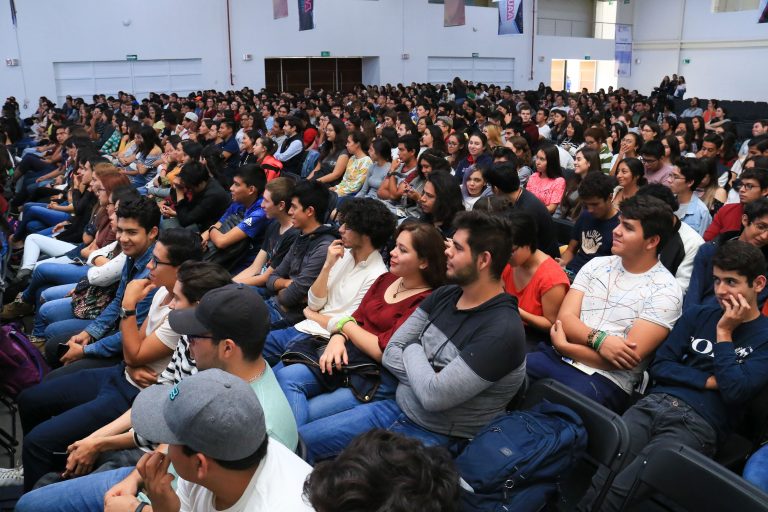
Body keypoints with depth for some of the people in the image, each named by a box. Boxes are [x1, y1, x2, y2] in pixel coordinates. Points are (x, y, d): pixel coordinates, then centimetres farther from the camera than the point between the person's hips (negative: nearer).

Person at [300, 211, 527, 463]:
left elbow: (433, 396, -27)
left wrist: (413, 352, -9)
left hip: (435, 437, -7)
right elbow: (390, 352, 1)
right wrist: (433, 379, -16)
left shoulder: (502, 331, -23)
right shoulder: (444, 295, 2)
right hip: (397, 410, 7)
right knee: (299, 440, 4)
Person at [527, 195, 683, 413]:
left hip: (606, 379, -5)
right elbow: (565, 318, 3)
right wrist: (598, 339, -18)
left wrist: (563, 345, -9)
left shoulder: (665, 291, -4)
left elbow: (630, 357, -12)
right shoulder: (596, 265, 11)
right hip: (557, 358, 5)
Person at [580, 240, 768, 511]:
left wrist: (724, 333, -4)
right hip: (654, 403, 4)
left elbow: (735, 391, -10)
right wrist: (709, 381, -2)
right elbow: (659, 366, 11)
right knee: (589, 480, -20)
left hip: (698, 425, -4)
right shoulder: (698, 315, 18)